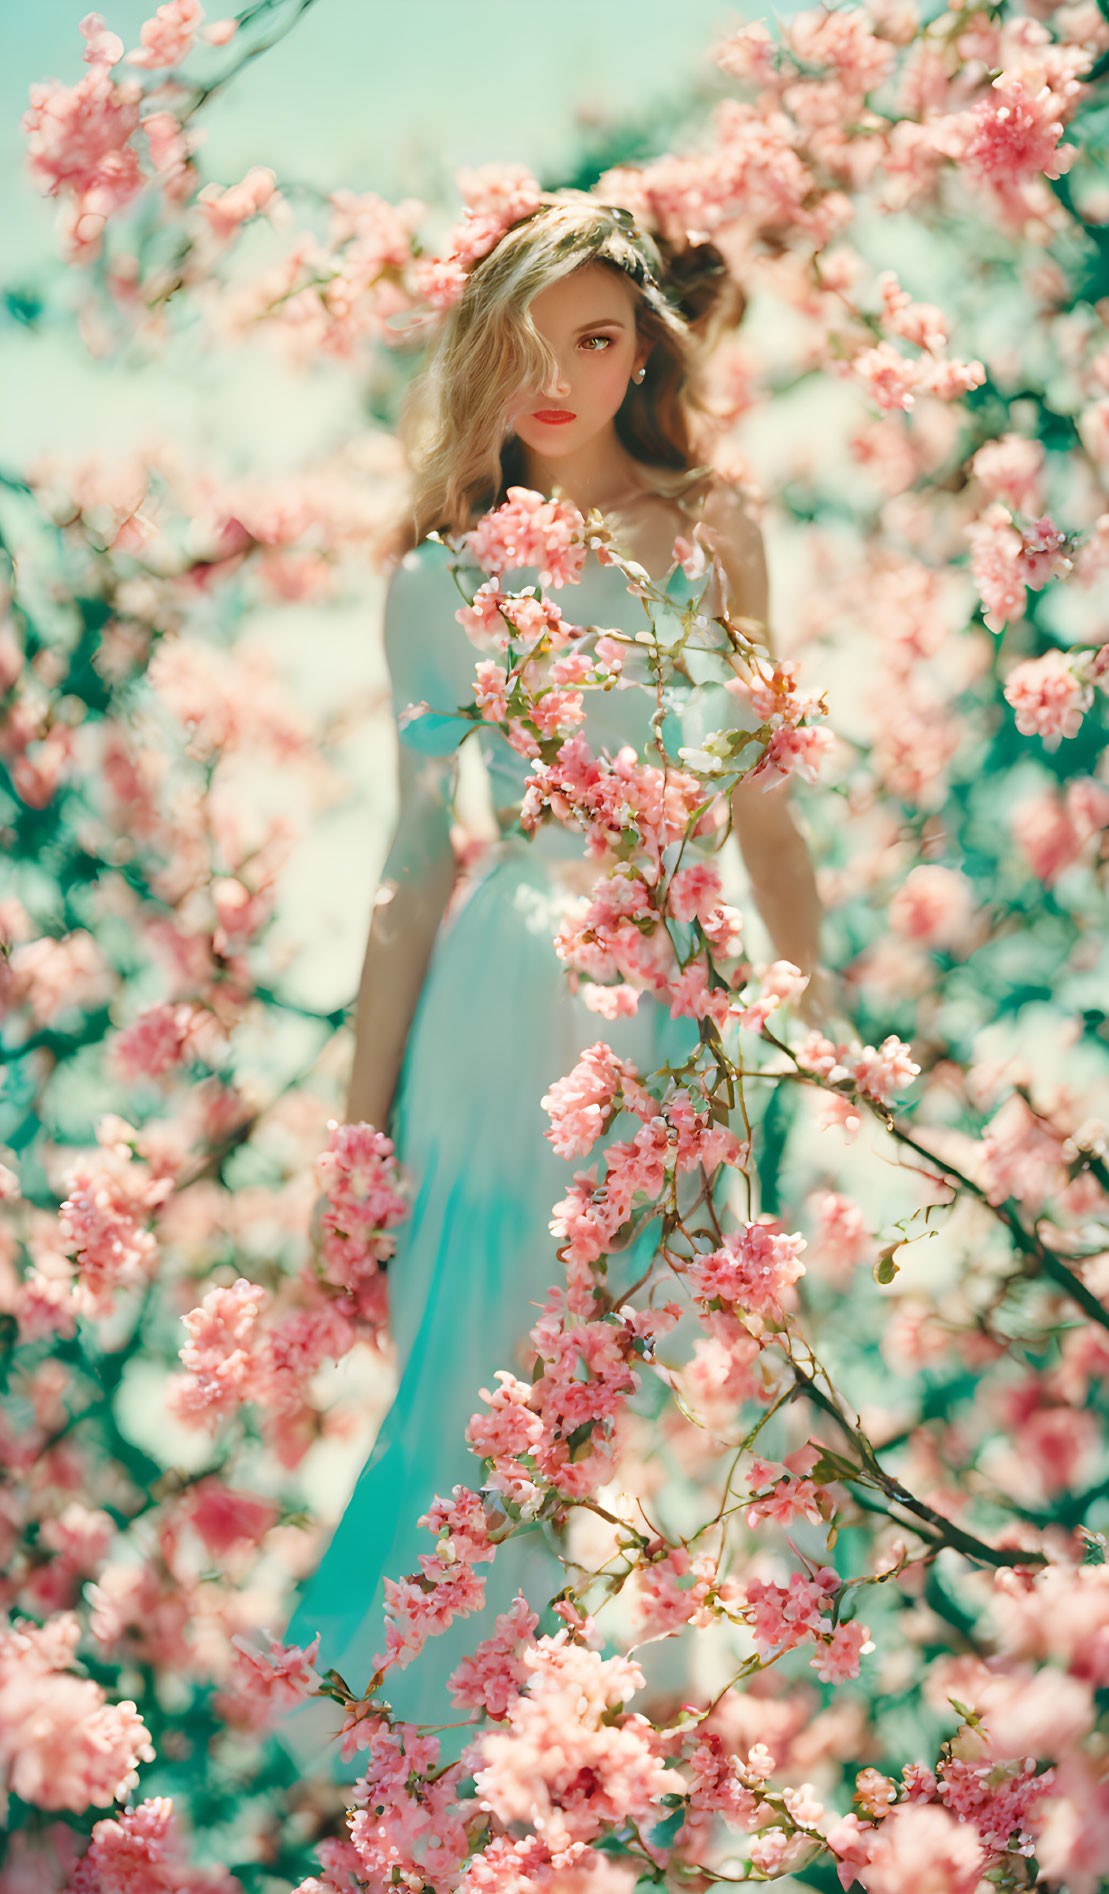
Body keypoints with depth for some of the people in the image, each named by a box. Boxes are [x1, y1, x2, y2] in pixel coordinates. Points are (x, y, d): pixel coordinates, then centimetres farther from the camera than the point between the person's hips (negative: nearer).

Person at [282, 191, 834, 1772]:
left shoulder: (713, 533, 9)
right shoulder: (443, 572, 6)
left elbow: (762, 809, 10)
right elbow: (416, 854, 5)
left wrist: (821, 1023, 2)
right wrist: (363, 1114, 2)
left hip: (682, 997, 1)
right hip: (509, 1002, -1)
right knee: (490, 1380, -2)